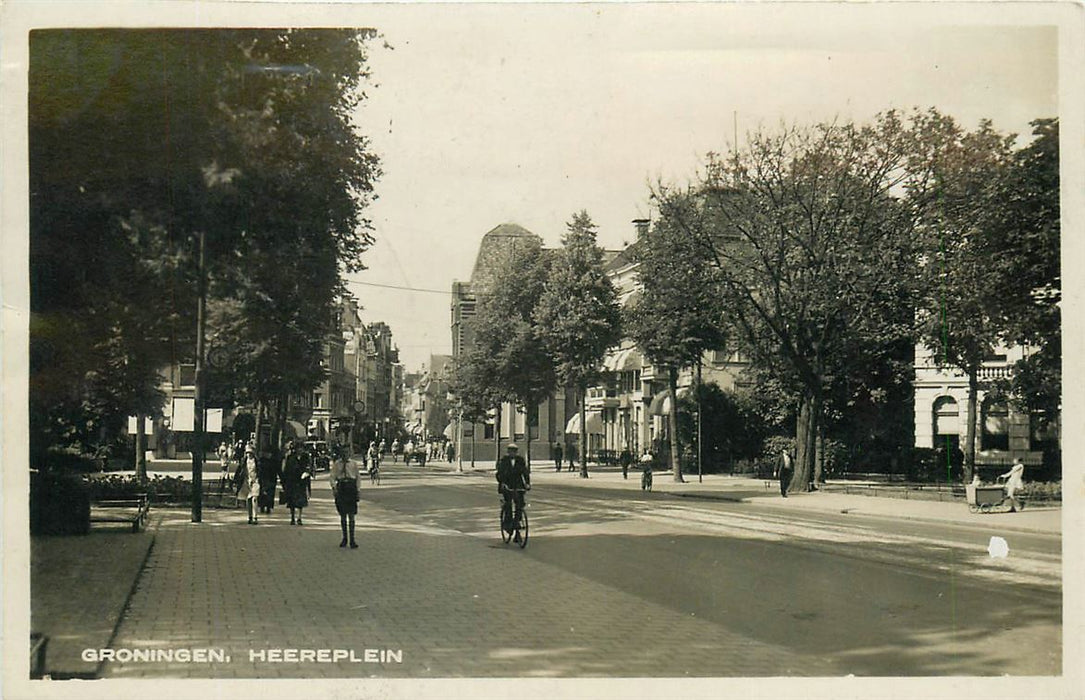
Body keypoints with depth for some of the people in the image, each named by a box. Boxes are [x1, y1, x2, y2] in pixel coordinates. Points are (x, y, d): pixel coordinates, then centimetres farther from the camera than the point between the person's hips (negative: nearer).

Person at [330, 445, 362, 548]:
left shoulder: (353, 463, 3)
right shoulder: (336, 464, 4)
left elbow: (358, 477, 6)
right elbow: (332, 476, 2)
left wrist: (358, 491, 0)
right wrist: (333, 487, -15)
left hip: (351, 489, -1)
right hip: (340, 488, 1)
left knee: (351, 516, -3)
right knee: (342, 515, 8)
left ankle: (352, 540, -1)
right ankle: (344, 538, 20)